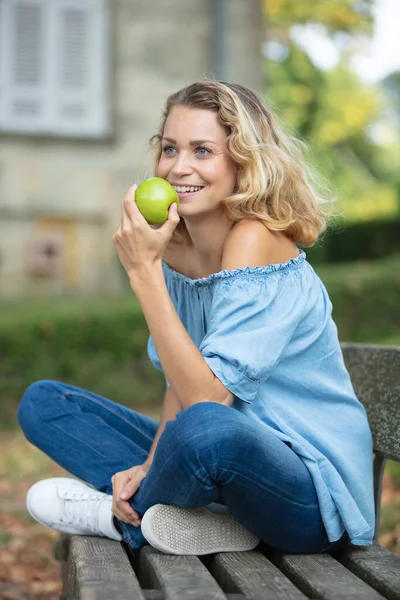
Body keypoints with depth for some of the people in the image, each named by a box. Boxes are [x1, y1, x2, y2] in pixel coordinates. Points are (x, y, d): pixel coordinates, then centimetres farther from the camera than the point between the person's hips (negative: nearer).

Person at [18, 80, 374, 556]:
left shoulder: (255, 240, -20)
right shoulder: (175, 245, 2)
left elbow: (208, 399, -27)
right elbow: (180, 384, 7)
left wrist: (144, 272, -26)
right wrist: (150, 465, -11)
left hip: (314, 489, -7)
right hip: (225, 463, 8)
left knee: (207, 430, -41)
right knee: (42, 403, 8)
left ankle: (121, 516, -6)